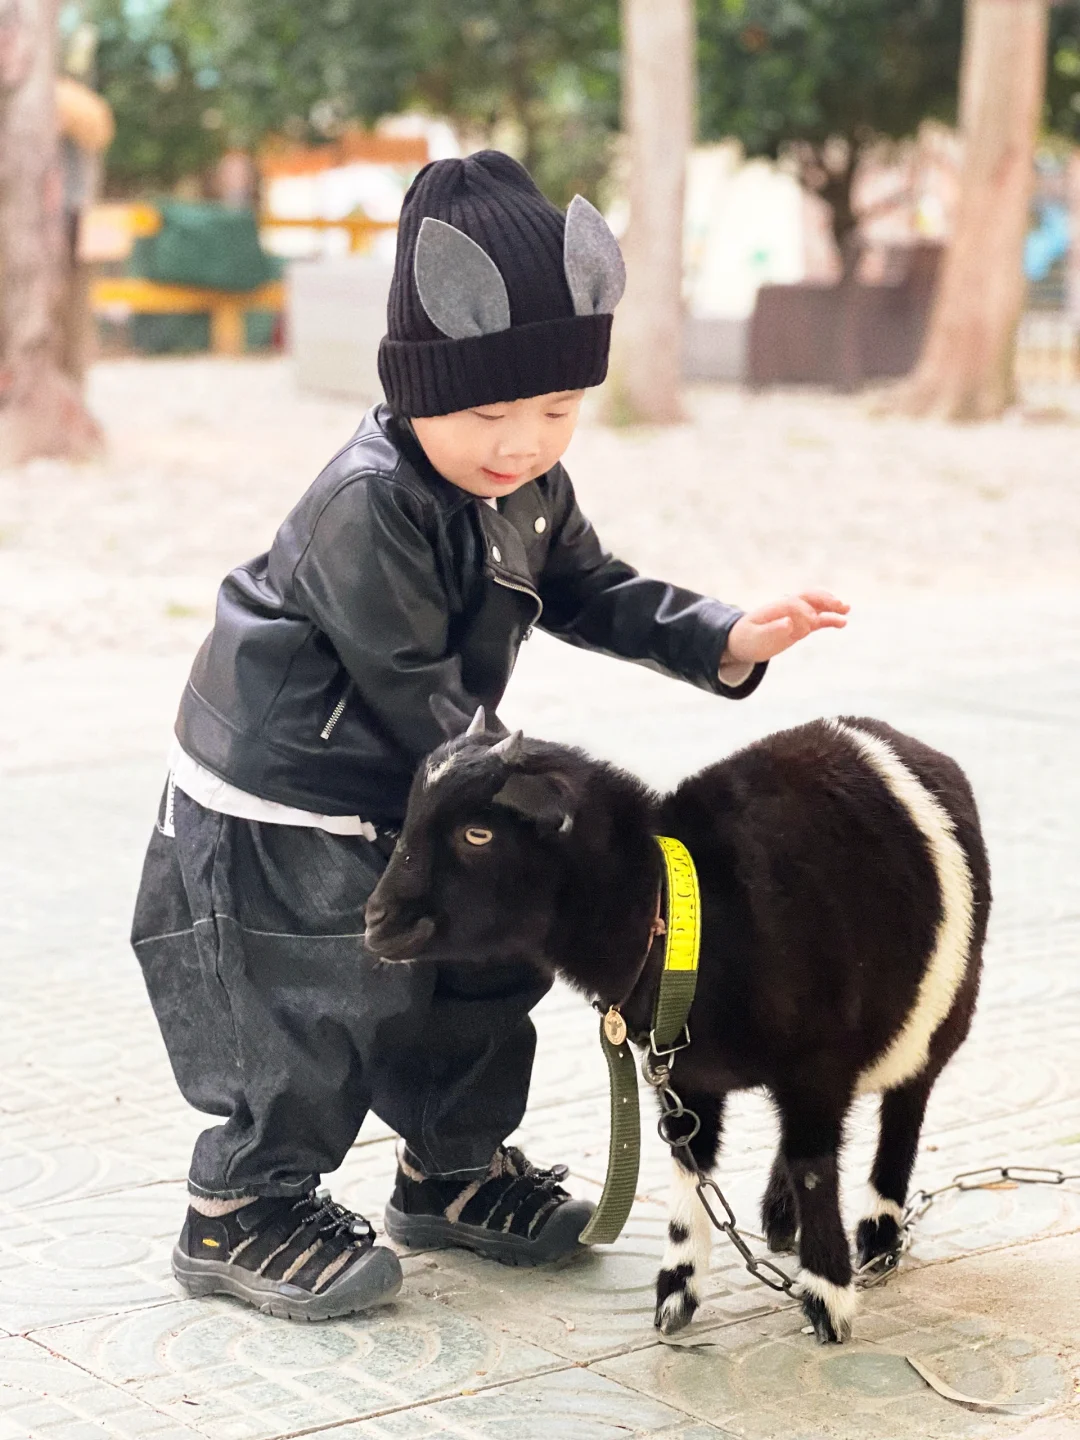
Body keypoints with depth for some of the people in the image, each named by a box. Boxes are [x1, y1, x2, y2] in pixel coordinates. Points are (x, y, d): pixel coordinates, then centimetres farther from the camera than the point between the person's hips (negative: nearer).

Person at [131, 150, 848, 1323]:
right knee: (333, 995, -6)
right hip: (284, 798, -9)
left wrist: (726, 641, -1)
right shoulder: (366, 508, -29)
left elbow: (590, 592, 12)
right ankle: (238, 1215, 11)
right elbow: (421, 699, -26)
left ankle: (453, 1169, 34)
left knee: (486, 955, 14)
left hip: (411, 788, 9)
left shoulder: (530, 485, -1)